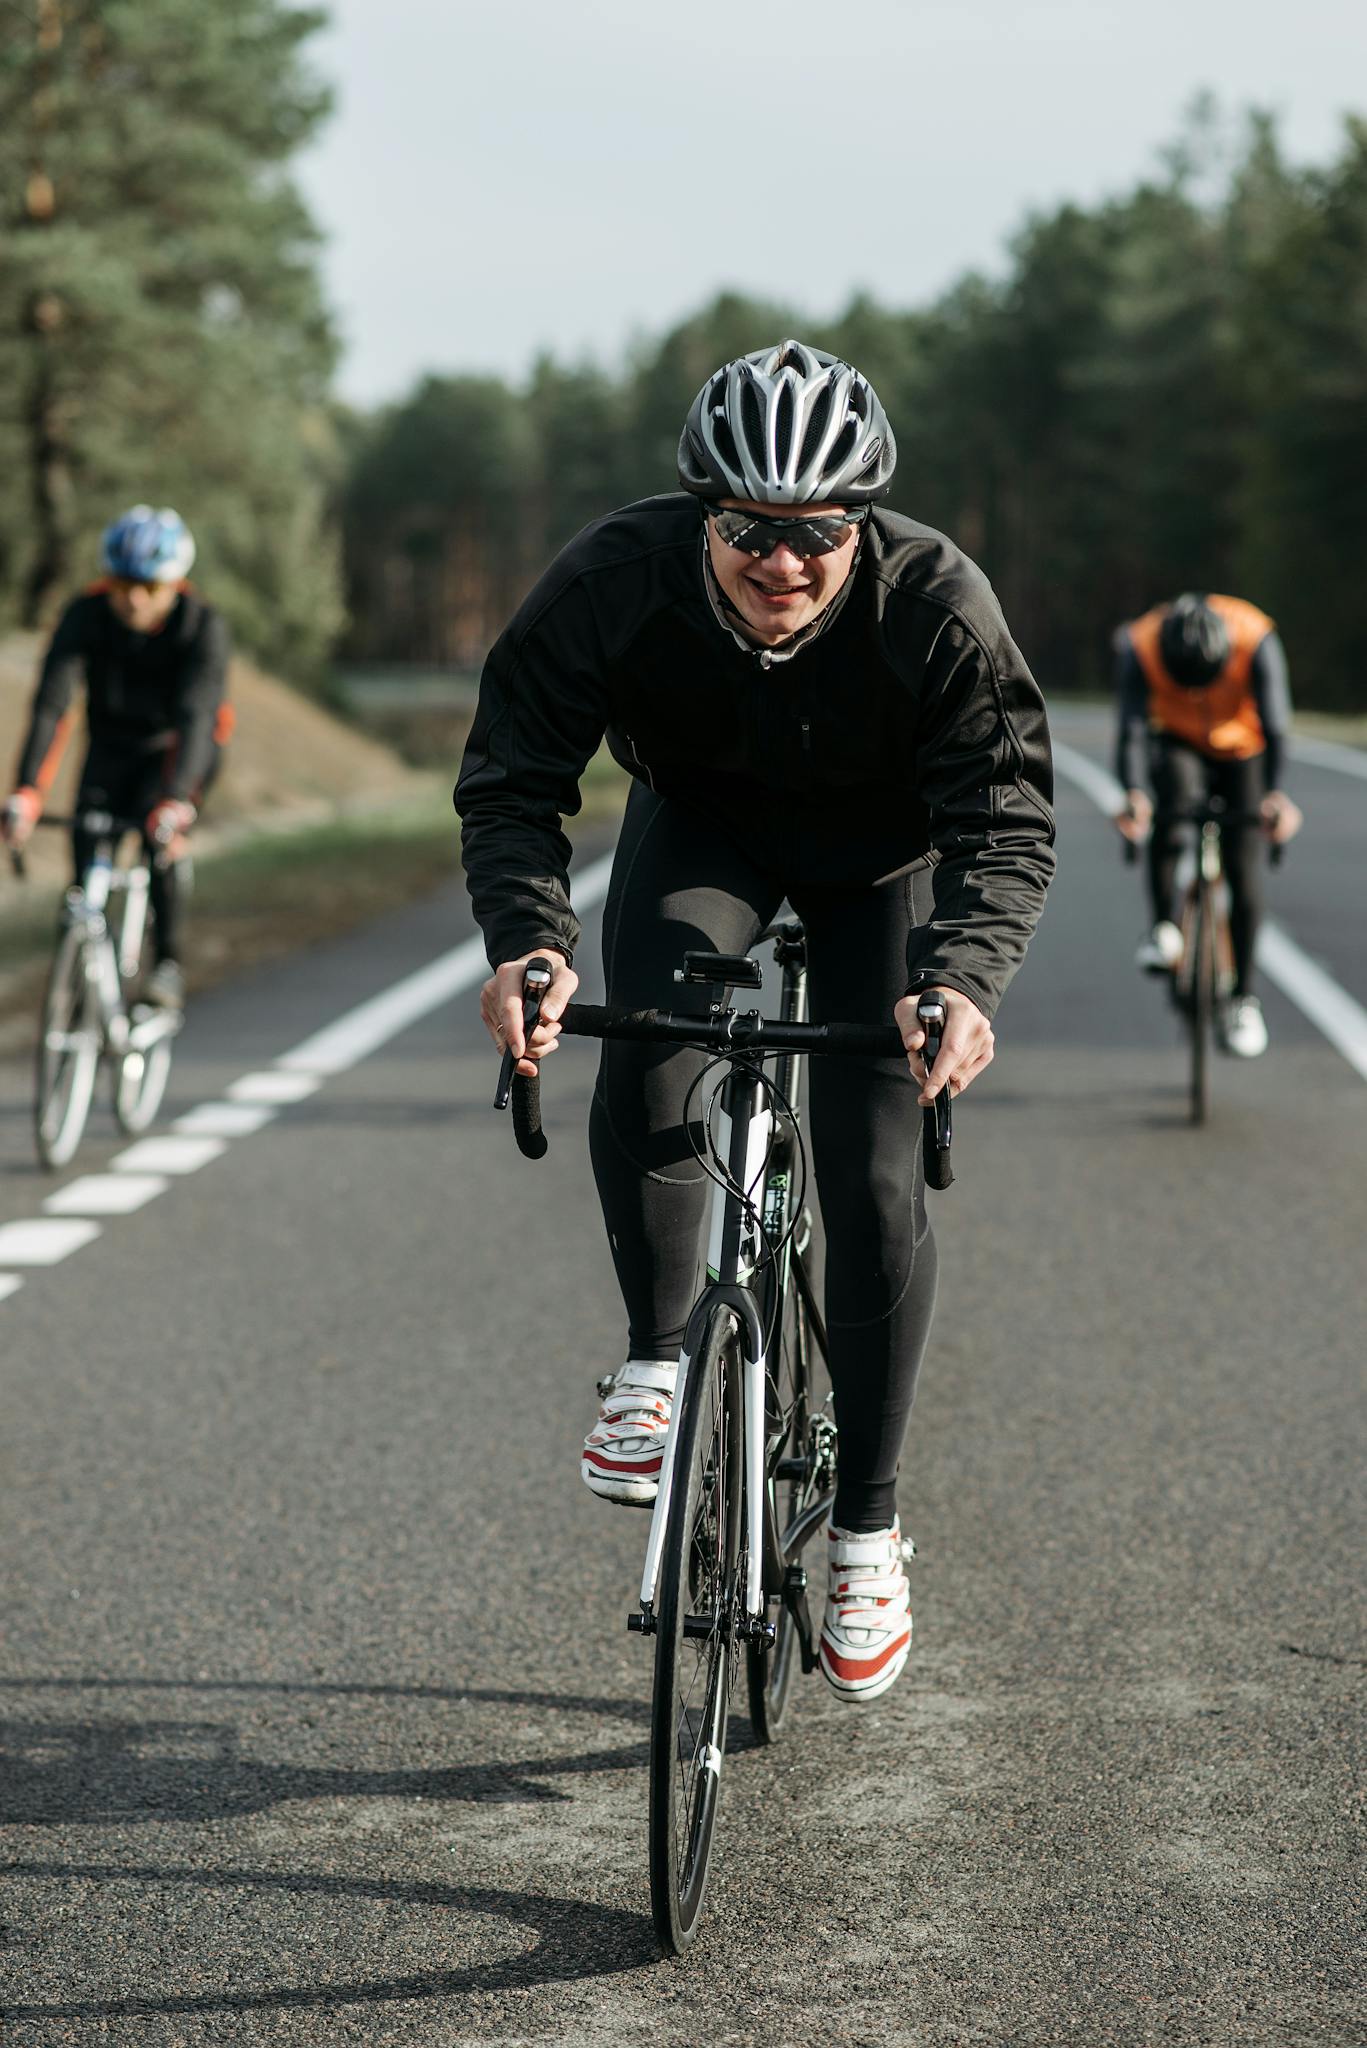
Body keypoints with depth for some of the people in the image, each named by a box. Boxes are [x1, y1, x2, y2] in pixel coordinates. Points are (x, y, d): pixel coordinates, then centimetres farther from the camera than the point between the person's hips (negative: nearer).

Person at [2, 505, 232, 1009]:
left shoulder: (203, 626, -28)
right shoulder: (85, 615, -25)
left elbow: (196, 716, -39)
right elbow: (51, 704, -33)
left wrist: (176, 798, -54)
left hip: (178, 747, -2)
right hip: (113, 749, 2)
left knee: (161, 830, -29)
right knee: (87, 847, -16)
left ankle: (168, 963, -17)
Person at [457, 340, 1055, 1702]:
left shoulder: (936, 605, -33)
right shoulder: (615, 581, -31)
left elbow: (1006, 819, -33)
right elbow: (511, 780, -26)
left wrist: (963, 978, -52)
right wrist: (527, 940, -46)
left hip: (881, 853, -1)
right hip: (699, 827, 1)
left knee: (875, 1183, -9)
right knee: (643, 1062, -29)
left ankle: (866, 1531, 7)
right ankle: (654, 1363, -5)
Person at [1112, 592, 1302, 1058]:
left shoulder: (1256, 640, -34)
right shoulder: (1139, 645, -31)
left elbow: (1275, 724, -38)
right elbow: (1130, 727, -37)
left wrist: (1276, 792, -53)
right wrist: (1132, 793, -54)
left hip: (1243, 748, 0)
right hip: (1179, 743, 0)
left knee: (1243, 866, -7)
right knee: (1173, 805, -34)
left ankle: (1242, 999, 5)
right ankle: (1164, 928, -21)